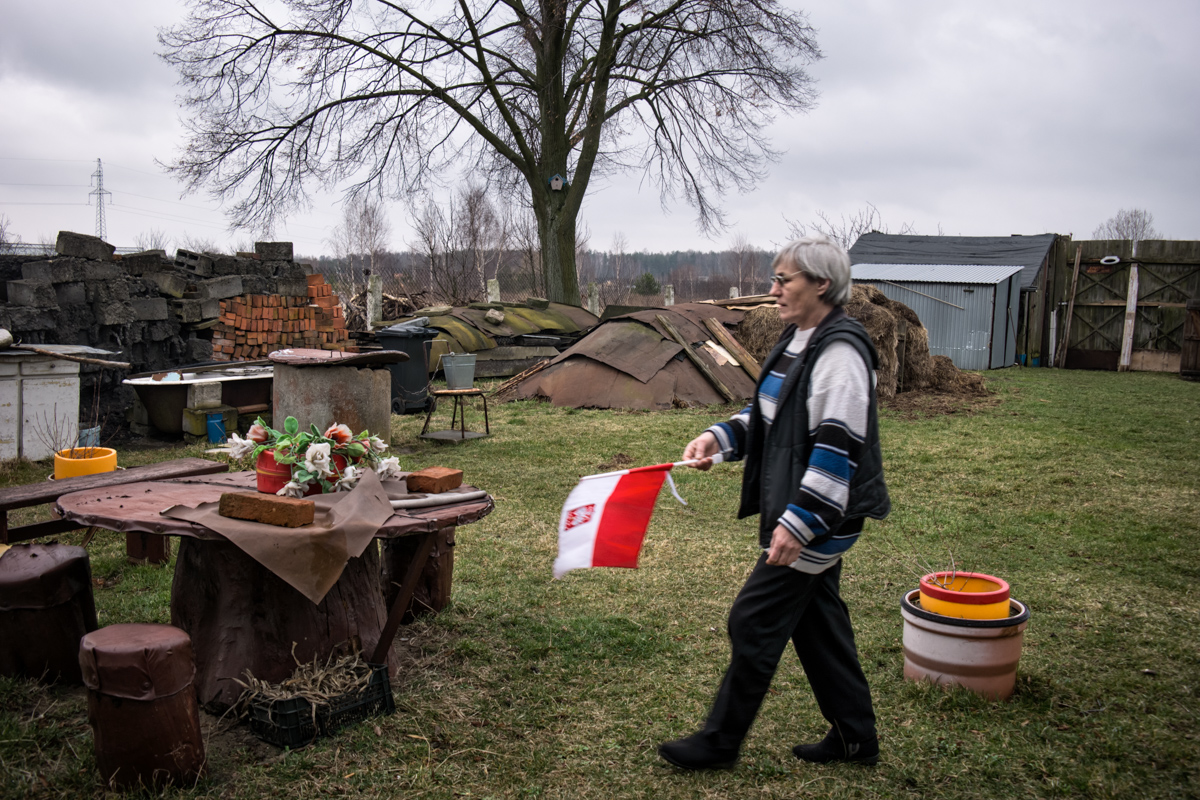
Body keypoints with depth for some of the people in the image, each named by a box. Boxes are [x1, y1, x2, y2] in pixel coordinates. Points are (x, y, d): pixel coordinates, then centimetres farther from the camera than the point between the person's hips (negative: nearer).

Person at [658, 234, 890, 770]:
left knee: (754, 622, -2)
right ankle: (854, 736, 32)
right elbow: (767, 414, 20)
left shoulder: (840, 353, -19)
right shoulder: (797, 340, 12)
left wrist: (799, 523, -25)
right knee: (817, 621, 17)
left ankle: (720, 742, 14)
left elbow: (837, 449, -23)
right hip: (795, 511, 10)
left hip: (819, 519, -10)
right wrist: (719, 438, 3)